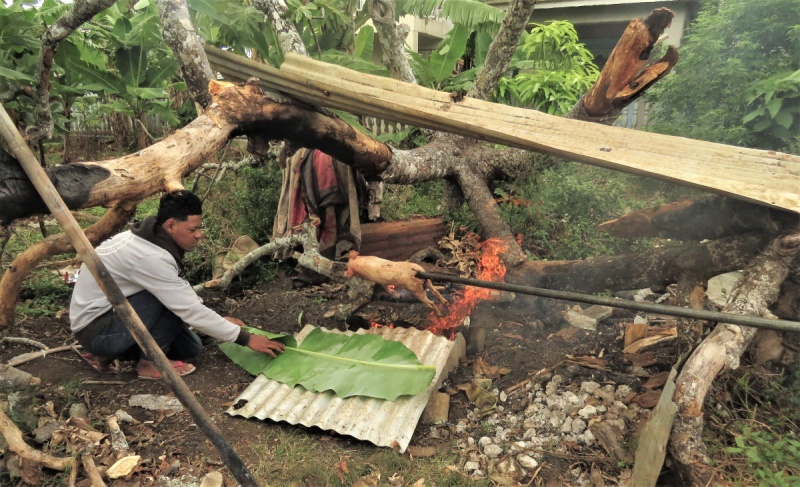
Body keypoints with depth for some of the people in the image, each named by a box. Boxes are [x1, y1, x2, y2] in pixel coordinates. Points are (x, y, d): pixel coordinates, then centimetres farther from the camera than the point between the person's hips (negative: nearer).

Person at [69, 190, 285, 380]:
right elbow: (190, 310, -28)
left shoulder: (148, 238, -1)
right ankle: (150, 362, -7)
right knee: (169, 298, -26)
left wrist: (219, 321, 3)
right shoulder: (151, 258, -30)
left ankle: (106, 354, 14)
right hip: (95, 331, -9)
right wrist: (247, 339, -23)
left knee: (190, 348, 6)